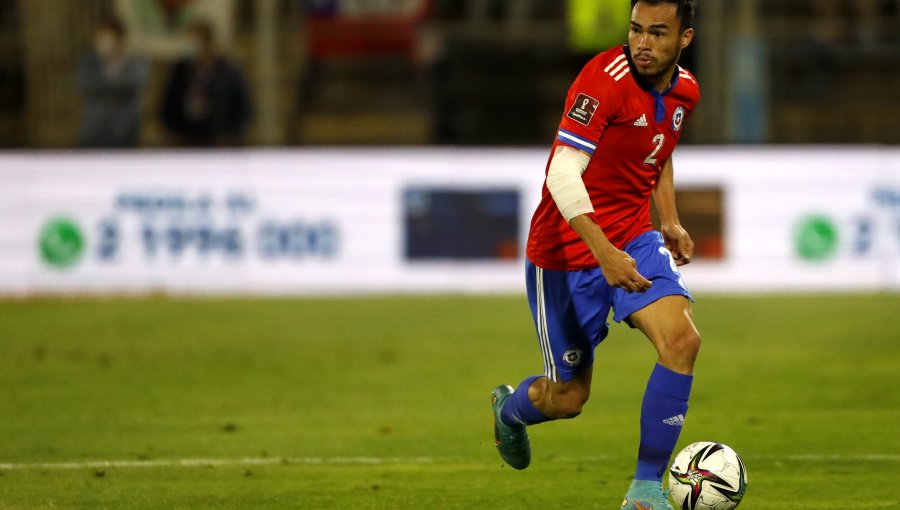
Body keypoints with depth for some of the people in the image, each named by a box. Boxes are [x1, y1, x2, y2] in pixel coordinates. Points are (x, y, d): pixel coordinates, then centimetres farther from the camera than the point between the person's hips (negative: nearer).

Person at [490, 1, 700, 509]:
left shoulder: (685, 91, 2)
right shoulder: (606, 78, -22)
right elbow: (563, 173, -29)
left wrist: (670, 222, 10)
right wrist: (604, 253, -37)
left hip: (634, 238, 5)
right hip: (568, 248, -5)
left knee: (682, 339, -21)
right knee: (569, 397, 5)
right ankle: (510, 408, 45)